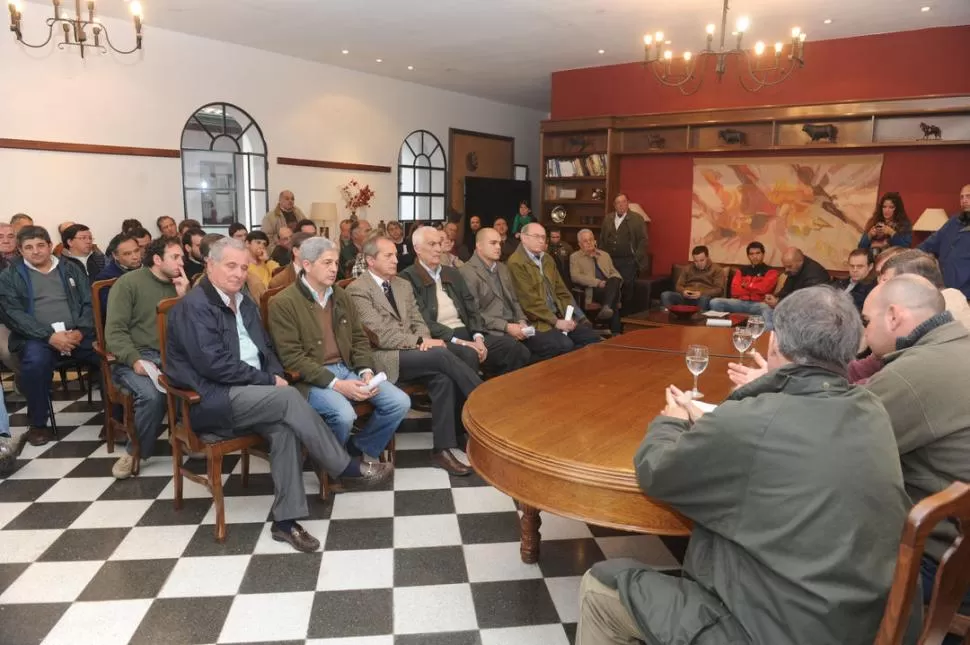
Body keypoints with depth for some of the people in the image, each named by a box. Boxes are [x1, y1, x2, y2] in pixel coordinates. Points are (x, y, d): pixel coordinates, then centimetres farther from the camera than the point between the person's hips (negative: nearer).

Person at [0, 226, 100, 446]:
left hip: (76, 334, 2)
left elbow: (90, 302, 9)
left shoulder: (70, 268, 17)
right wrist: (50, 336, -16)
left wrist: (80, 331, -10)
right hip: (37, 337, -2)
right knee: (36, 361, -36)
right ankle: (38, 424, -13)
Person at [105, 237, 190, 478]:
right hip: (133, 357, -4)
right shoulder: (129, 282, 0)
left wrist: (183, 297, -5)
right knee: (151, 395, -34)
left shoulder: (180, 285, 15)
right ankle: (137, 451, -8)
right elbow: (114, 331, -8)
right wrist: (135, 360, -22)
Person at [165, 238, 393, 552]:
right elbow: (214, 364, -20)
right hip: (210, 400, -7)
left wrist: (275, 375, -2)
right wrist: (269, 380, -15)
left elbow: (266, 347, 20)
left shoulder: (244, 303, 16)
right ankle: (348, 469, -16)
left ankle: (285, 519, -19)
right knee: (290, 398, -26)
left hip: (248, 392, 7)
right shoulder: (194, 306, -11)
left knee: (283, 427, -23)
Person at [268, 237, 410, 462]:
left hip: (349, 369, 6)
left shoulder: (341, 296, 13)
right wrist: (336, 384, -22)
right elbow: (292, 358, -14)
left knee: (400, 402, -11)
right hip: (312, 378, -6)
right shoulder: (283, 303, -8)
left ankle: (361, 447, 13)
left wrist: (366, 371, -5)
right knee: (344, 414, -33)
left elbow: (359, 338, 16)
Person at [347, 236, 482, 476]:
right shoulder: (357, 290, -6)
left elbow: (417, 322, 16)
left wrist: (424, 340, -9)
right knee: (442, 354, -28)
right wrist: (420, 342, -18)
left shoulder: (404, 285, 17)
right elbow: (381, 335, -14)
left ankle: (443, 448, -17)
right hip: (383, 357, -6)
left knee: (443, 378, -25)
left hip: (410, 351, 7)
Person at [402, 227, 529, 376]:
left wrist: (478, 337, -5)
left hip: (467, 334, 6)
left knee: (518, 350, -14)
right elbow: (420, 321, -11)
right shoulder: (408, 278, -2)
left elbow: (471, 308, 15)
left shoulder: (453, 273, 20)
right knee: (468, 354, -38)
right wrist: (458, 341, -17)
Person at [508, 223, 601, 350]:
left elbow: (561, 291, 18)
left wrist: (570, 316, 3)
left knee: (592, 338, -6)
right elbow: (530, 301, -16)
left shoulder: (547, 259, 17)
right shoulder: (516, 263, -10)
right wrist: (555, 322, -15)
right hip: (538, 321, -8)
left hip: (559, 316, 8)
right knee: (566, 346, -28)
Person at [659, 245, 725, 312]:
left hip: (705, 297, -3)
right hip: (686, 297, 3)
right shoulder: (688, 268, 22)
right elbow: (678, 286, 18)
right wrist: (683, 291, -8)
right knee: (665, 295, -25)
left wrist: (701, 294, -20)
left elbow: (719, 290, -3)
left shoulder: (717, 270, 9)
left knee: (704, 299, -41)